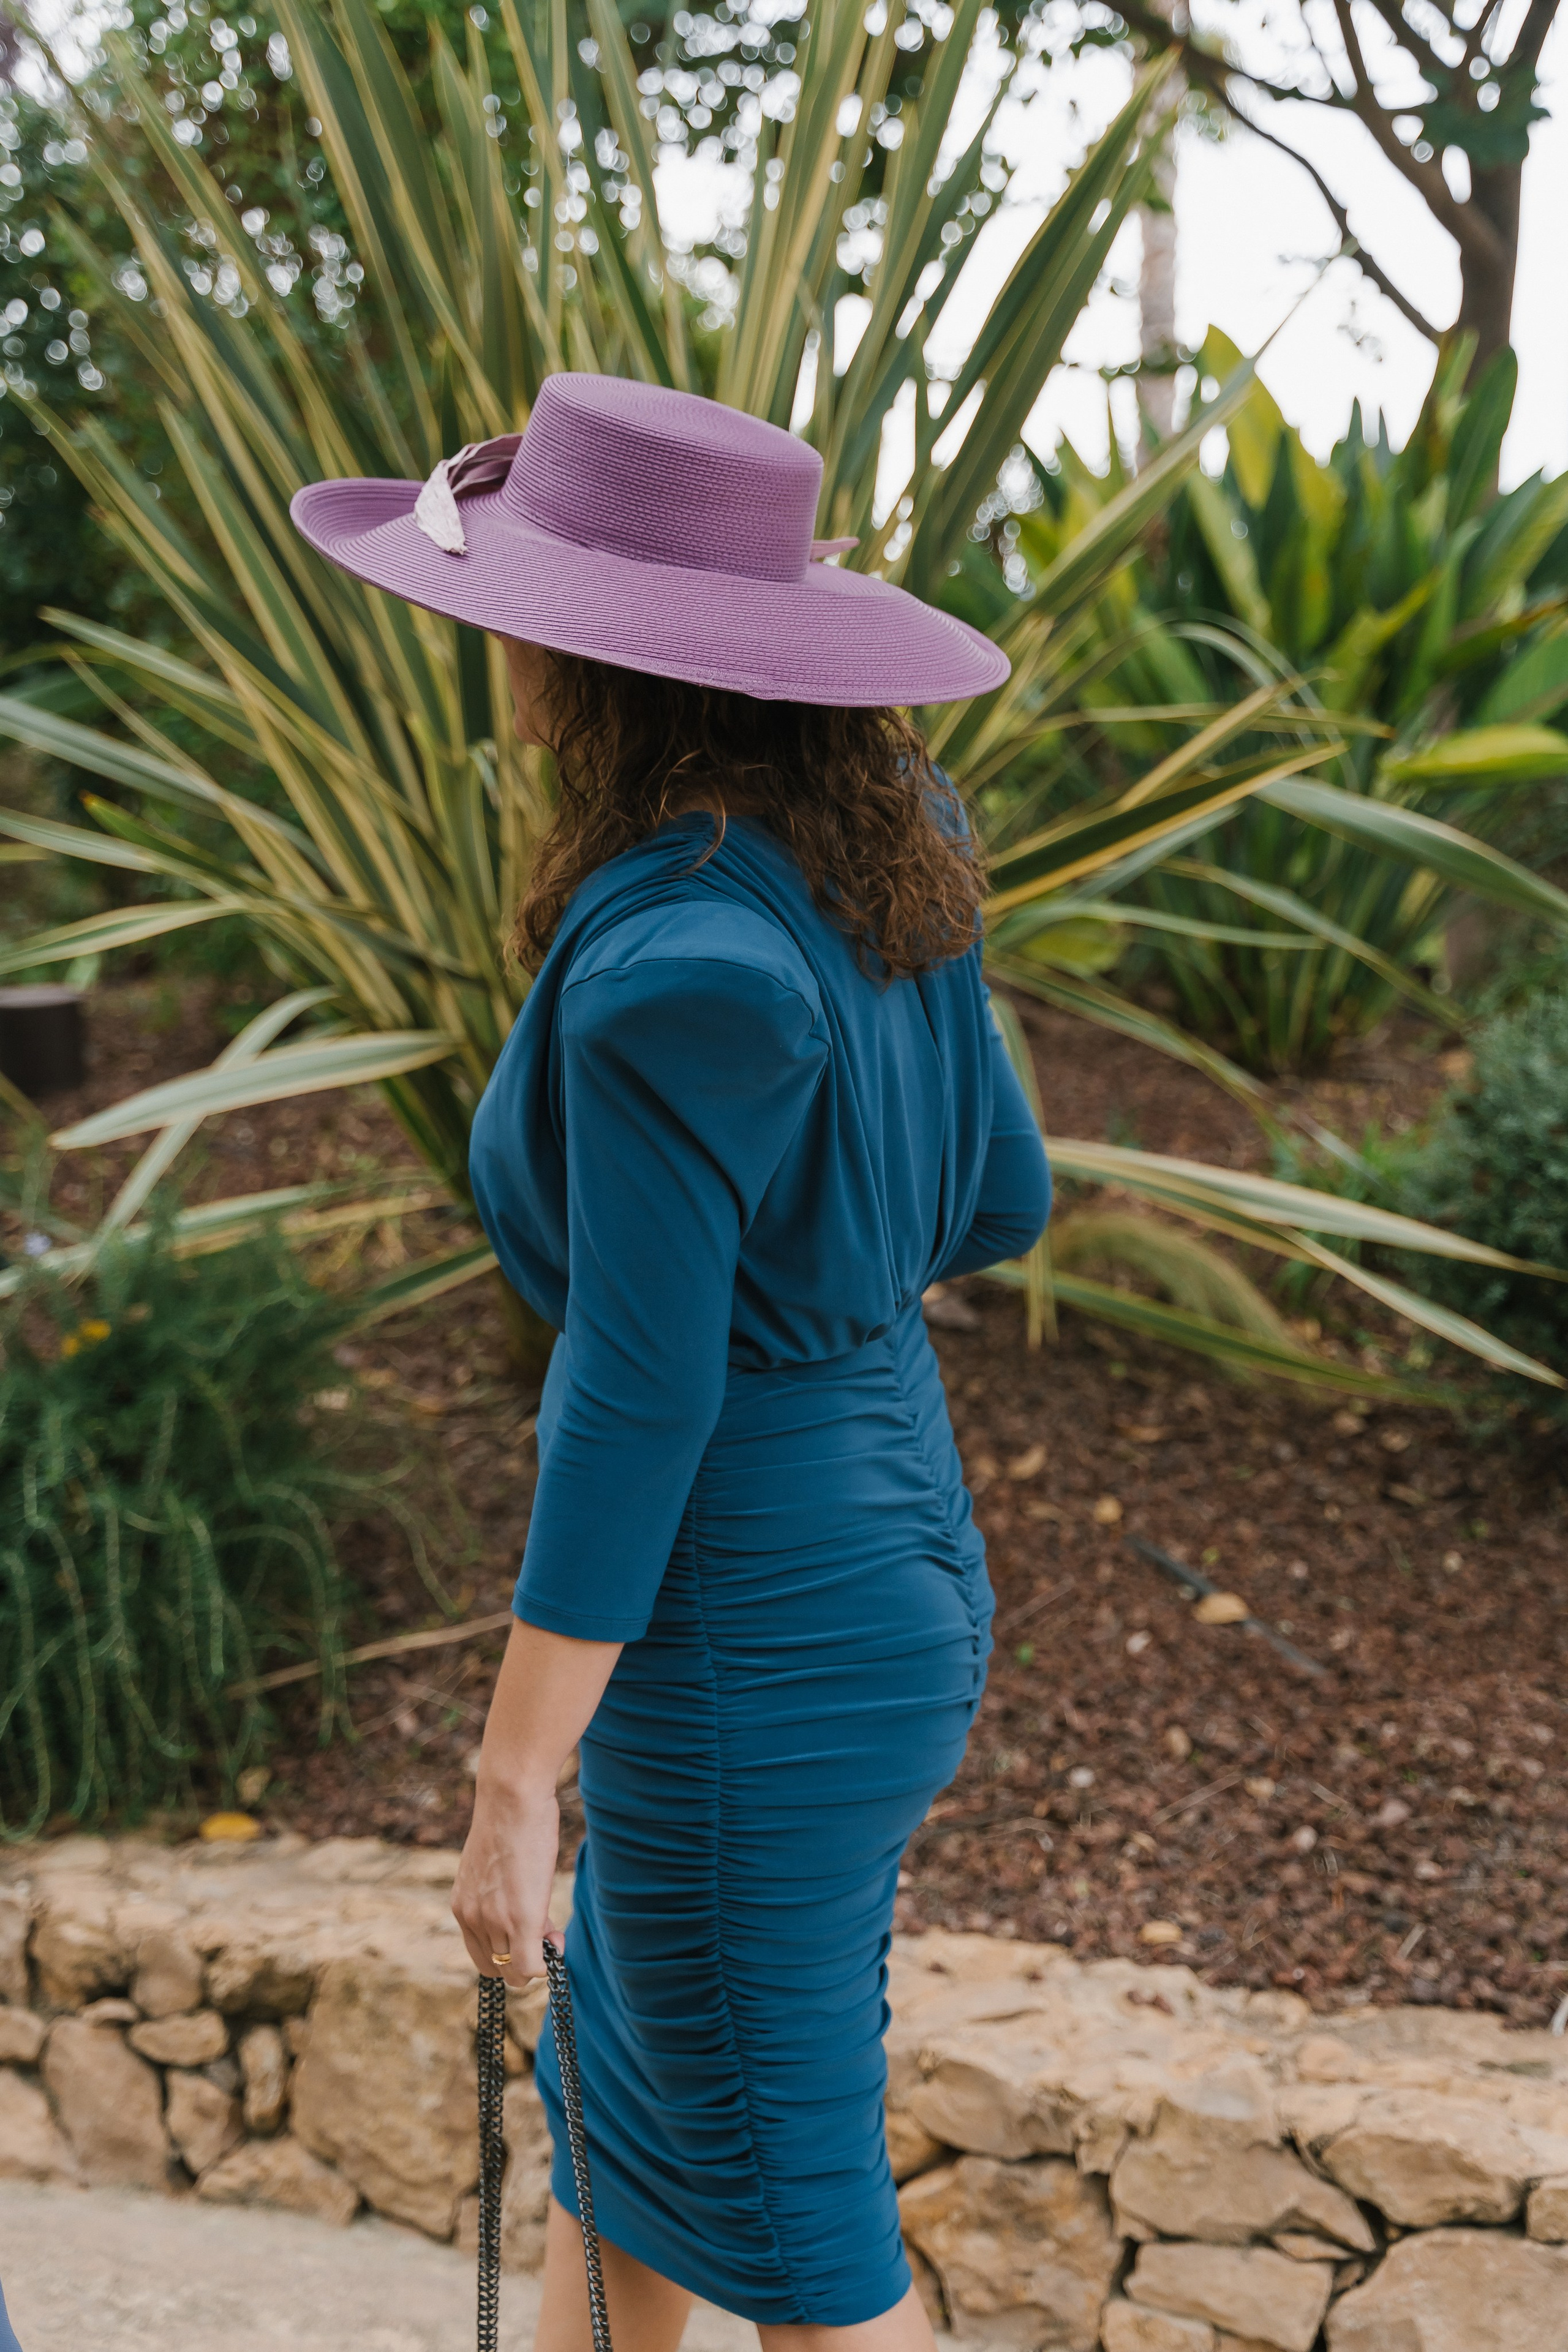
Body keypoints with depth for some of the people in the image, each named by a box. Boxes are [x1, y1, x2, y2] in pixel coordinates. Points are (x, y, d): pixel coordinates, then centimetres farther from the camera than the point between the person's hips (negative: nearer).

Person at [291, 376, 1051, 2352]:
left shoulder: (677, 956, -27)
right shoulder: (877, 854, -2)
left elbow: (640, 1397, -24)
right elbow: (994, 1204, 7)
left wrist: (516, 1783, -16)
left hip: (753, 1640, -9)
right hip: (888, 1546, 9)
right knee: (621, 2064, 27)